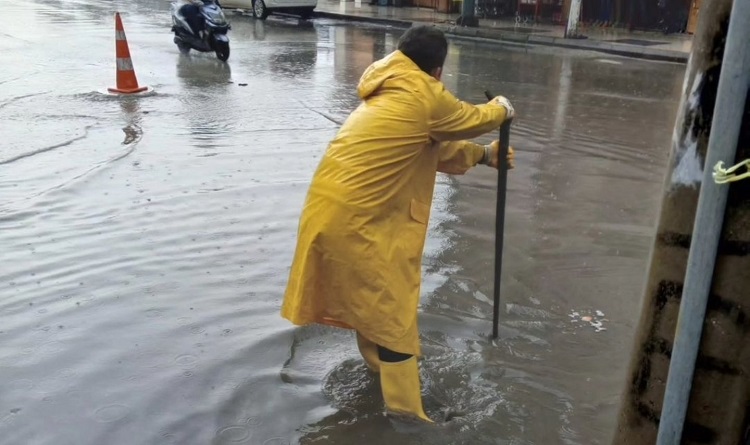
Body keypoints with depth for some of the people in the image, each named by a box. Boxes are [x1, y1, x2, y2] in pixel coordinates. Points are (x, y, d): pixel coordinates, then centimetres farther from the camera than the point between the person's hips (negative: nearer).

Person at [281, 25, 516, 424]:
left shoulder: (388, 95, 18)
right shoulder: (426, 97, -9)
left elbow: (437, 147, 28)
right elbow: (472, 119, 9)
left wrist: (483, 155, 34)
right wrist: (501, 108, 30)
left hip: (330, 208, 9)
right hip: (353, 220, -9)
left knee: (370, 297, 27)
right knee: (393, 314, 3)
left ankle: (382, 364, 48)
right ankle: (405, 413, 14)